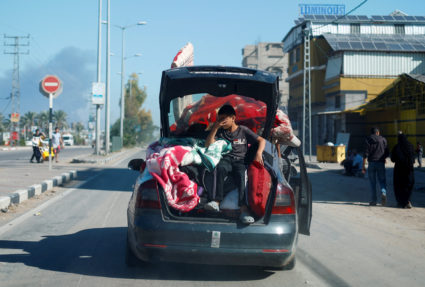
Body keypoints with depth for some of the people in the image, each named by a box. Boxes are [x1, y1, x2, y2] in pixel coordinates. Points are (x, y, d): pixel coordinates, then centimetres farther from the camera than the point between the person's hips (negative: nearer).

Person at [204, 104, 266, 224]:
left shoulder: (243, 130, 16)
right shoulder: (220, 132, 21)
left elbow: (261, 140, 15)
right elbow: (208, 145, 9)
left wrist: (258, 154, -4)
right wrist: (215, 128, 3)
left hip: (240, 161, -1)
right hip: (225, 160, 1)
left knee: (240, 174, -37)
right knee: (220, 168, -37)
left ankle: (244, 209, -55)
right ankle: (216, 201, -52)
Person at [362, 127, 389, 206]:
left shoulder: (368, 140, 0)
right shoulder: (383, 139, 6)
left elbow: (366, 154, -7)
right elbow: (387, 153, 6)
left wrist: (363, 166, -6)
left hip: (372, 163, -1)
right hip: (381, 163, 1)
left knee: (372, 182, 6)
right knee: (382, 180, 9)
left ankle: (373, 200, 6)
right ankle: (383, 193, -19)